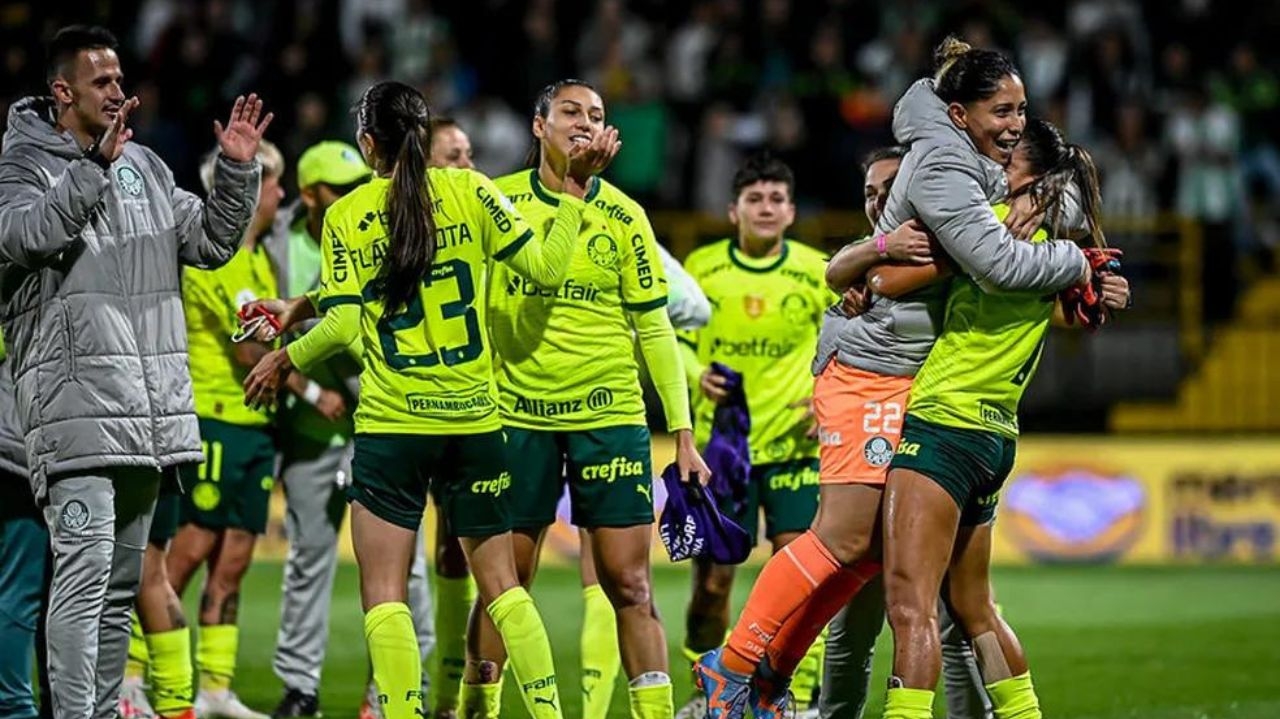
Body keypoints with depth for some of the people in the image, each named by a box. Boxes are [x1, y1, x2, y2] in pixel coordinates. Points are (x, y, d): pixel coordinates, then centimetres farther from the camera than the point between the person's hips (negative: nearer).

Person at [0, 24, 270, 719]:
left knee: (120, 583, 12)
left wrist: (236, 171, 3)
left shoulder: (143, 164, 16)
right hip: (74, 401, -7)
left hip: (149, 411, 7)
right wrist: (96, 165, -33)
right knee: (84, 572, -15)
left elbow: (209, 241, 18)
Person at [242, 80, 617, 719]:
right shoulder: (468, 192, 0)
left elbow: (343, 324, -8)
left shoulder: (346, 215, -2)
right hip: (475, 422, 3)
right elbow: (545, 267, -2)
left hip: (391, 426, -3)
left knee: (383, 591, 2)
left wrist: (284, 359, 9)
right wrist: (573, 189, 8)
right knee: (500, 582, 11)